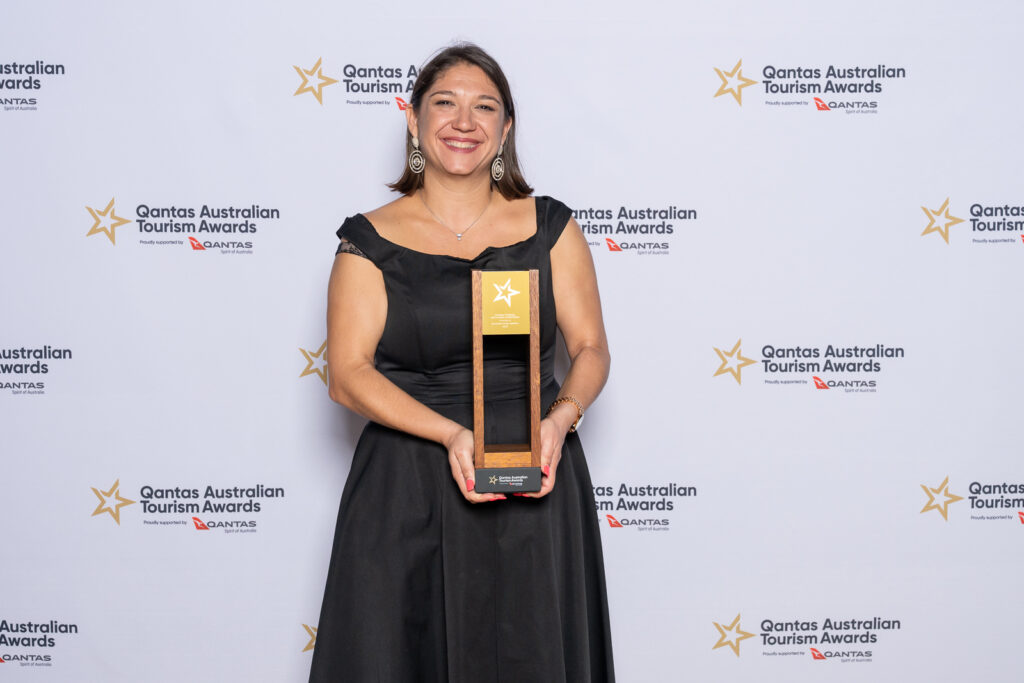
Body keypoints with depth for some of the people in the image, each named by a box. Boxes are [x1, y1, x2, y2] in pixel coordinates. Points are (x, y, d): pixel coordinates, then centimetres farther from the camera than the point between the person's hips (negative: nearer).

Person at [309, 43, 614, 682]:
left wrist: (561, 418, -17)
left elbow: (591, 348, 4)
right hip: (407, 492, -1)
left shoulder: (550, 226, 5)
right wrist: (451, 434, -19)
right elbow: (348, 373, -5)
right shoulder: (371, 240, 1)